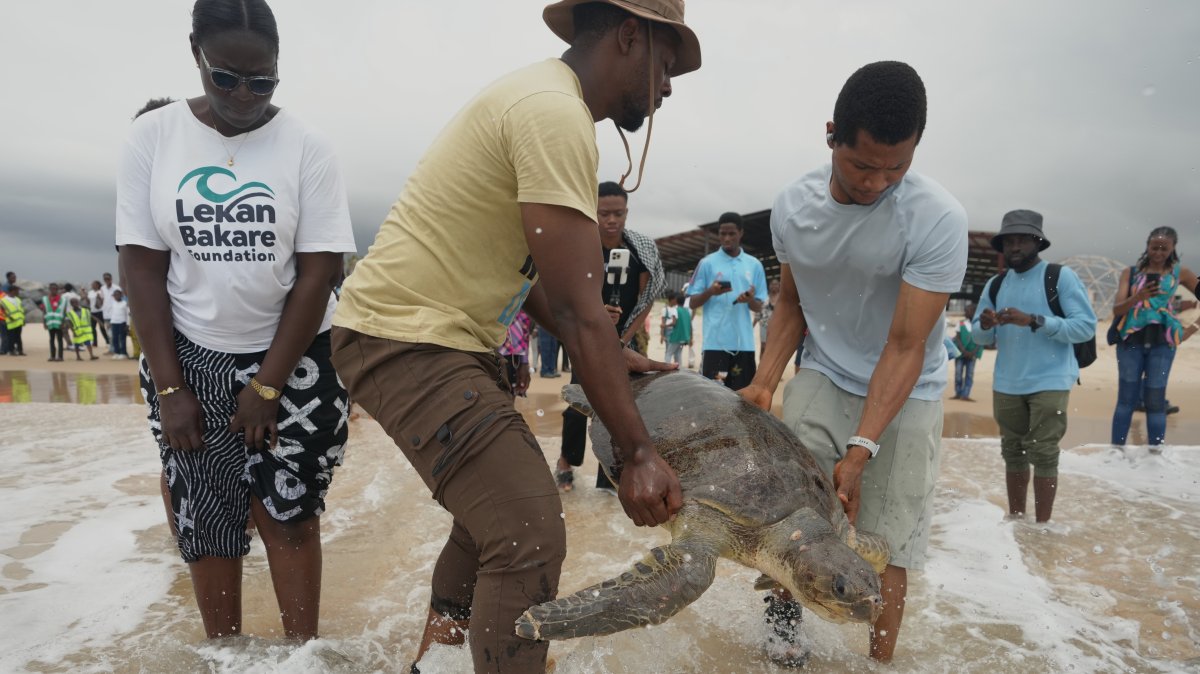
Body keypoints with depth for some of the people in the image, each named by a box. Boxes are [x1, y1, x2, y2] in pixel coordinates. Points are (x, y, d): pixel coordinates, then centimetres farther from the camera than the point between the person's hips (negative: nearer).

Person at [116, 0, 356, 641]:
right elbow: (143, 268, -3)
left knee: (287, 511, 0)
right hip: (190, 358, 2)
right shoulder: (152, 136, -3)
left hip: (294, 356, -1)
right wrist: (168, 388, -7)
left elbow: (318, 274, -10)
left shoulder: (306, 147, -8)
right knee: (204, 518, 6)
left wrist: (268, 386, -11)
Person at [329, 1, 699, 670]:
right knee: (530, 534, -16)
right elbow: (579, 310, -24)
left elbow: (528, 275, 14)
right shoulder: (557, 112, -20)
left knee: (498, 496, 23)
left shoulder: (539, 99, 13)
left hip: (445, 336, 11)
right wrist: (640, 451, -18)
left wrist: (608, 356, 9)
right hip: (405, 336, -11)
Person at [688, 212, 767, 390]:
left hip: (744, 342, 3)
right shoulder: (707, 263, 4)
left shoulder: (754, 265, 10)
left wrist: (750, 300, -11)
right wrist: (710, 292, -16)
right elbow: (693, 304, 4)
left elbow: (759, 307, 12)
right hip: (715, 341, -2)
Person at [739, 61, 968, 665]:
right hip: (823, 378, 3)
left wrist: (859, 452, -27)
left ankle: (880, 660, 17)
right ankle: (784, 600, 15)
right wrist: (764, 381, -8)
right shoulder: (792, 207, -9)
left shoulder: (938, 219, -22)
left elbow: (906, 347, -22)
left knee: (886, 547, -4)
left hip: (903, 395, -2)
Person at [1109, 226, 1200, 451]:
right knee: (1126, 399, 2)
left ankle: (1156, 450, 5)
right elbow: (1117, 309, -3)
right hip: (1131, 340, 0)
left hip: (1162, 342, 0)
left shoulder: (1180, 272, 6)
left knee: (1155, 399, -1)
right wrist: (1138, 296, -20)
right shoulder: (1131, 272, 5)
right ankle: (1116, 449, 6)